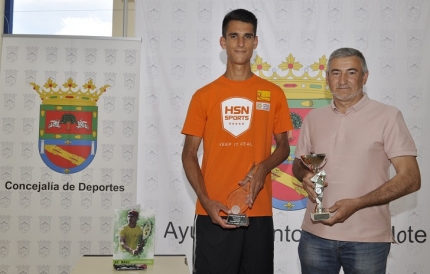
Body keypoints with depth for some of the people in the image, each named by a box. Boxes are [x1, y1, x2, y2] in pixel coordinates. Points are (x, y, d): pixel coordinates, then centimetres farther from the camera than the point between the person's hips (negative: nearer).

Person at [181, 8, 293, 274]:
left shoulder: (273, 94, 6)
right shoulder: (204, 95, 3)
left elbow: (283, 147, 11)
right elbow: (189, 154, 3)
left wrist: (263, 168, -10)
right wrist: (205, 200, -11)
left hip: (259, 212, 1)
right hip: (213, 212, -1)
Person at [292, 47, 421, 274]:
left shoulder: (388, 116, -5)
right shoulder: (313, 118, 8)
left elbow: (410, 179, -8)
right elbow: (298, 164, 17)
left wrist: (356, 203, -18)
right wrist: (305, 175, -7)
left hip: (367, 239, -3)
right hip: (315, 235, 4)